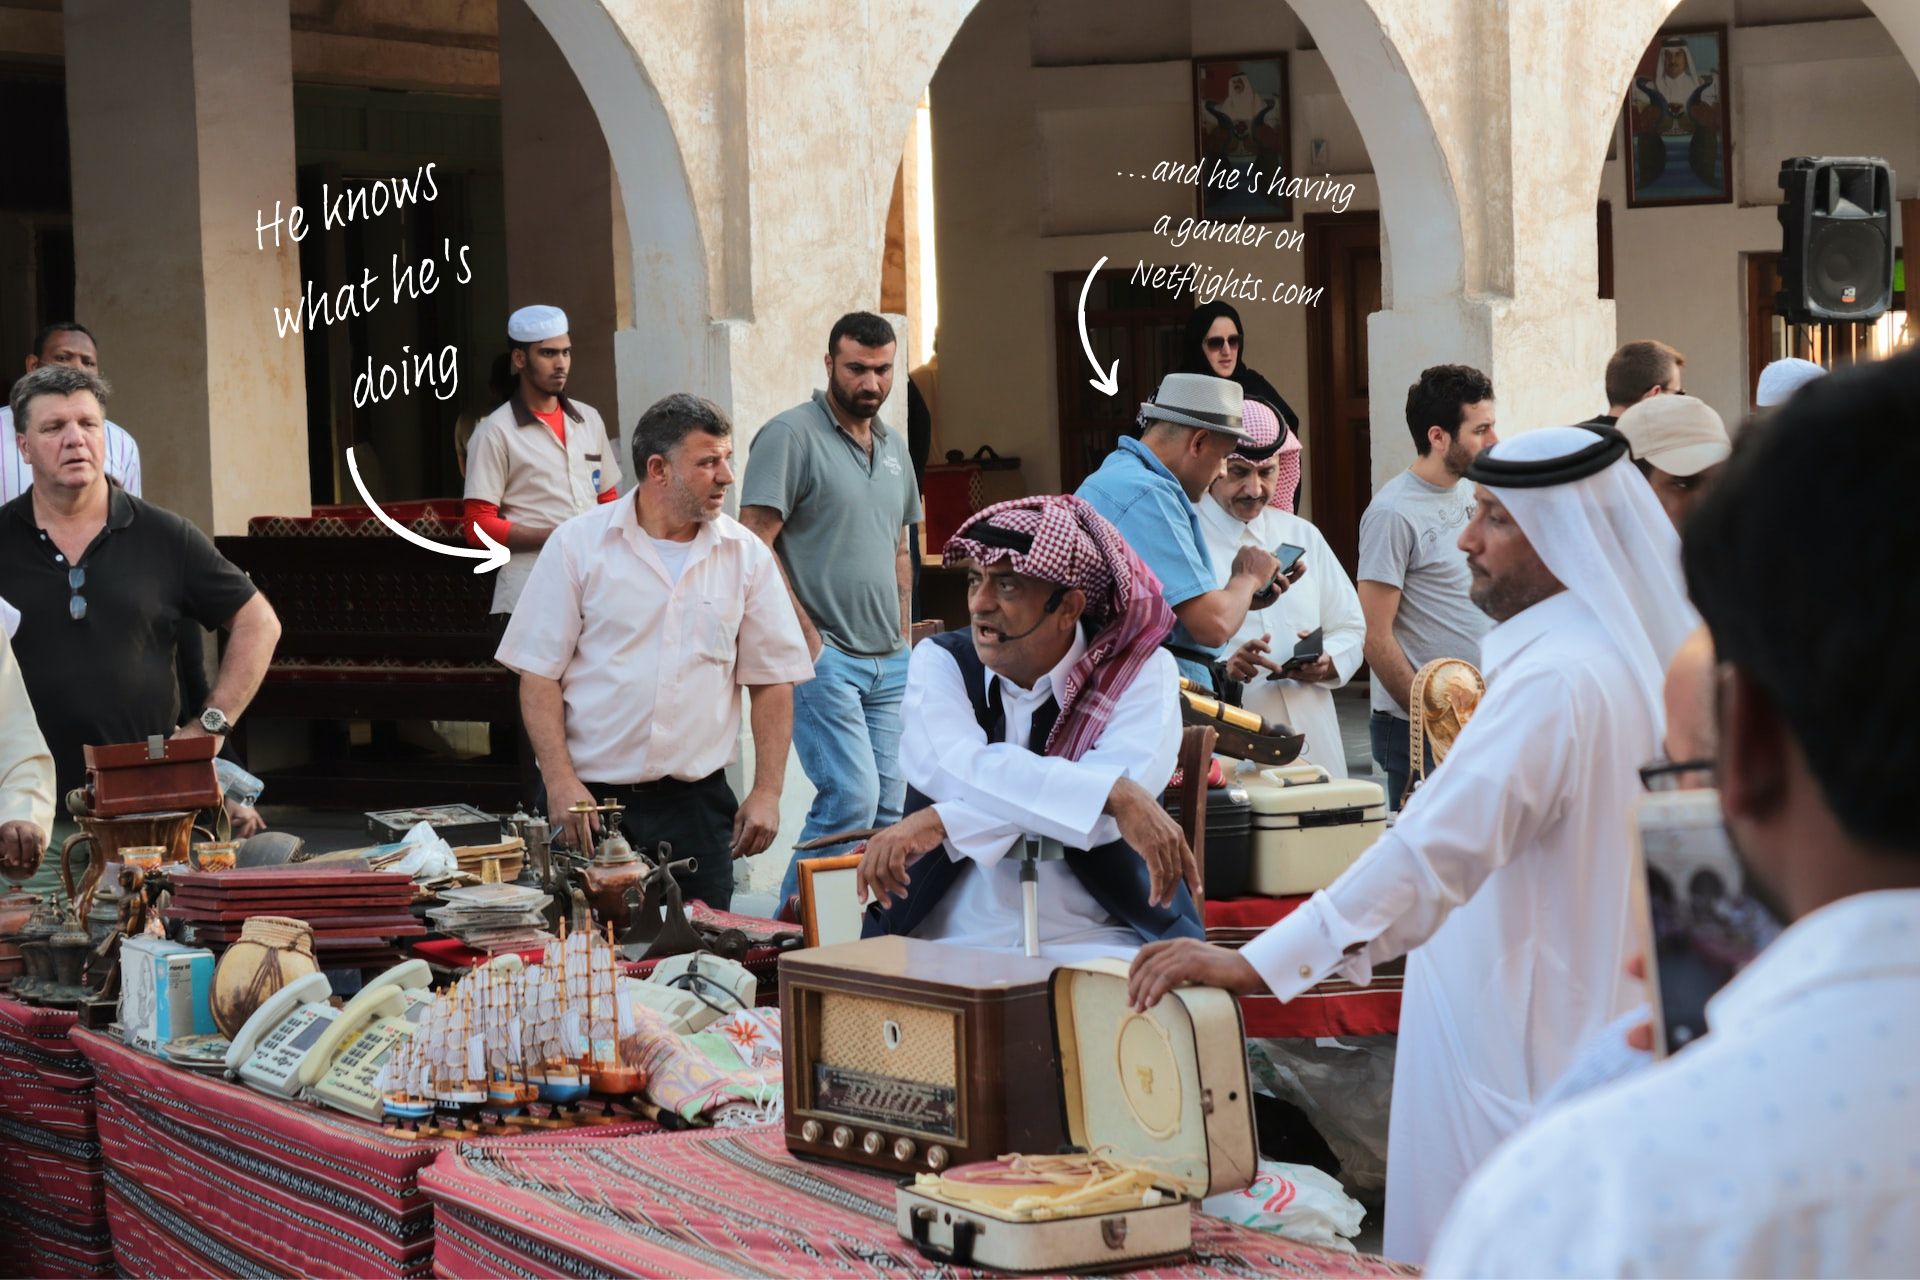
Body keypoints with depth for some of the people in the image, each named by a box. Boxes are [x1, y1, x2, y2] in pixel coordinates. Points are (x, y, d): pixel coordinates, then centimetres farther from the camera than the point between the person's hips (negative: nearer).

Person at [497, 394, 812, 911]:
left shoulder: (746, 556, 6)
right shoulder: (577, 545, -1)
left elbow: (771, 681, 8)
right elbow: (539, 673, -1)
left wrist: (767, 792, 1)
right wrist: (561, 782, -10)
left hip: (696, 805, 2)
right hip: (589, 800, -2)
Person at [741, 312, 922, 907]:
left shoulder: (894, 445, 17)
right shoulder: (791, 435, -7)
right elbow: (754, 543, -13)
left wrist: (904, 637, 16)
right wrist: (806, 635, -14)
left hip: (890, 662, 8)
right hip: (824, 657, -8)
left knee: (891, 809, 5)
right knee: (851, 801, -15)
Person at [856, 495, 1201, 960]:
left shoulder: (1142, 672, 2)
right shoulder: (941, 660, 6)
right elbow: (947, 765, -16)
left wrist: (942, 822, -22)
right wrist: (1118, 796, -27)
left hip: (1094, 943, -1)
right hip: (950, 943, 2)